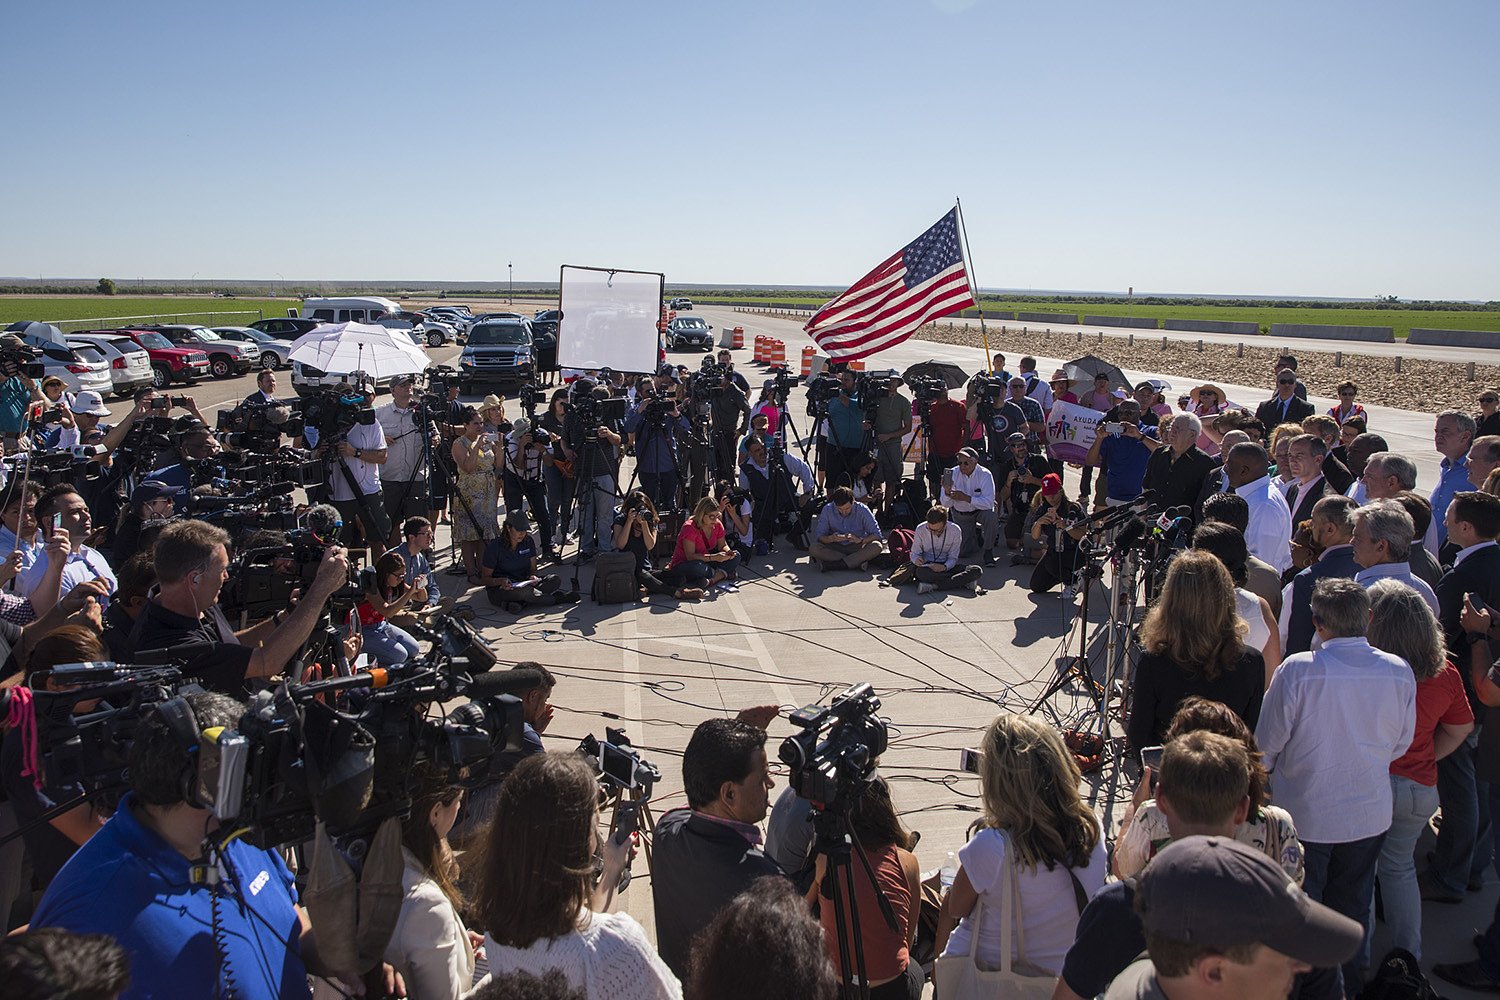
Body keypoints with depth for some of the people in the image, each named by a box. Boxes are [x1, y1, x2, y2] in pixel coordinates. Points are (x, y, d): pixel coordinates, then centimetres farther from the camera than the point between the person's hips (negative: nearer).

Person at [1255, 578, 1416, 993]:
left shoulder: (1297, 670, -24)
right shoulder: (1399, 671, -11)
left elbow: (1267, 744, -14)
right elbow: (1400, 744, 4)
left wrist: (1271, 771, 8)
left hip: (1304, 814, -4)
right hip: (1370, 815, 4)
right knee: (1352, 906, 23)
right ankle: (1350, 983, 39)